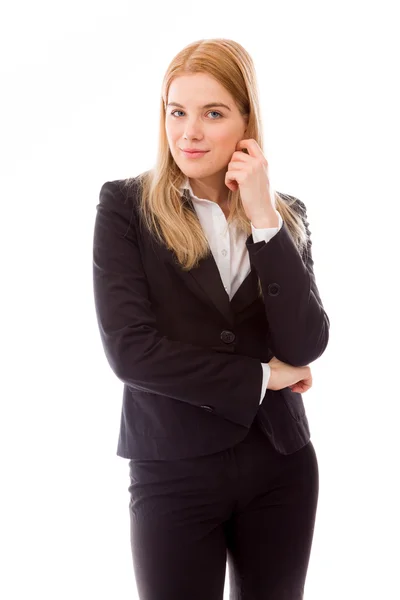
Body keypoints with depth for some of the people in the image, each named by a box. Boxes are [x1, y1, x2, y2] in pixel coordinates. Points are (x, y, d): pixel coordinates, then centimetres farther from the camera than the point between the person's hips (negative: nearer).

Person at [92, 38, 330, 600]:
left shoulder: (286, 215, 3)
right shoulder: (126, 206, -6)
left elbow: (306, 348, -9)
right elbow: (128, 348, -15)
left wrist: (263, 220, -15)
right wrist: (260, 377, -9)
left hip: (281, 467, 3)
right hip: (173, 471, -3)